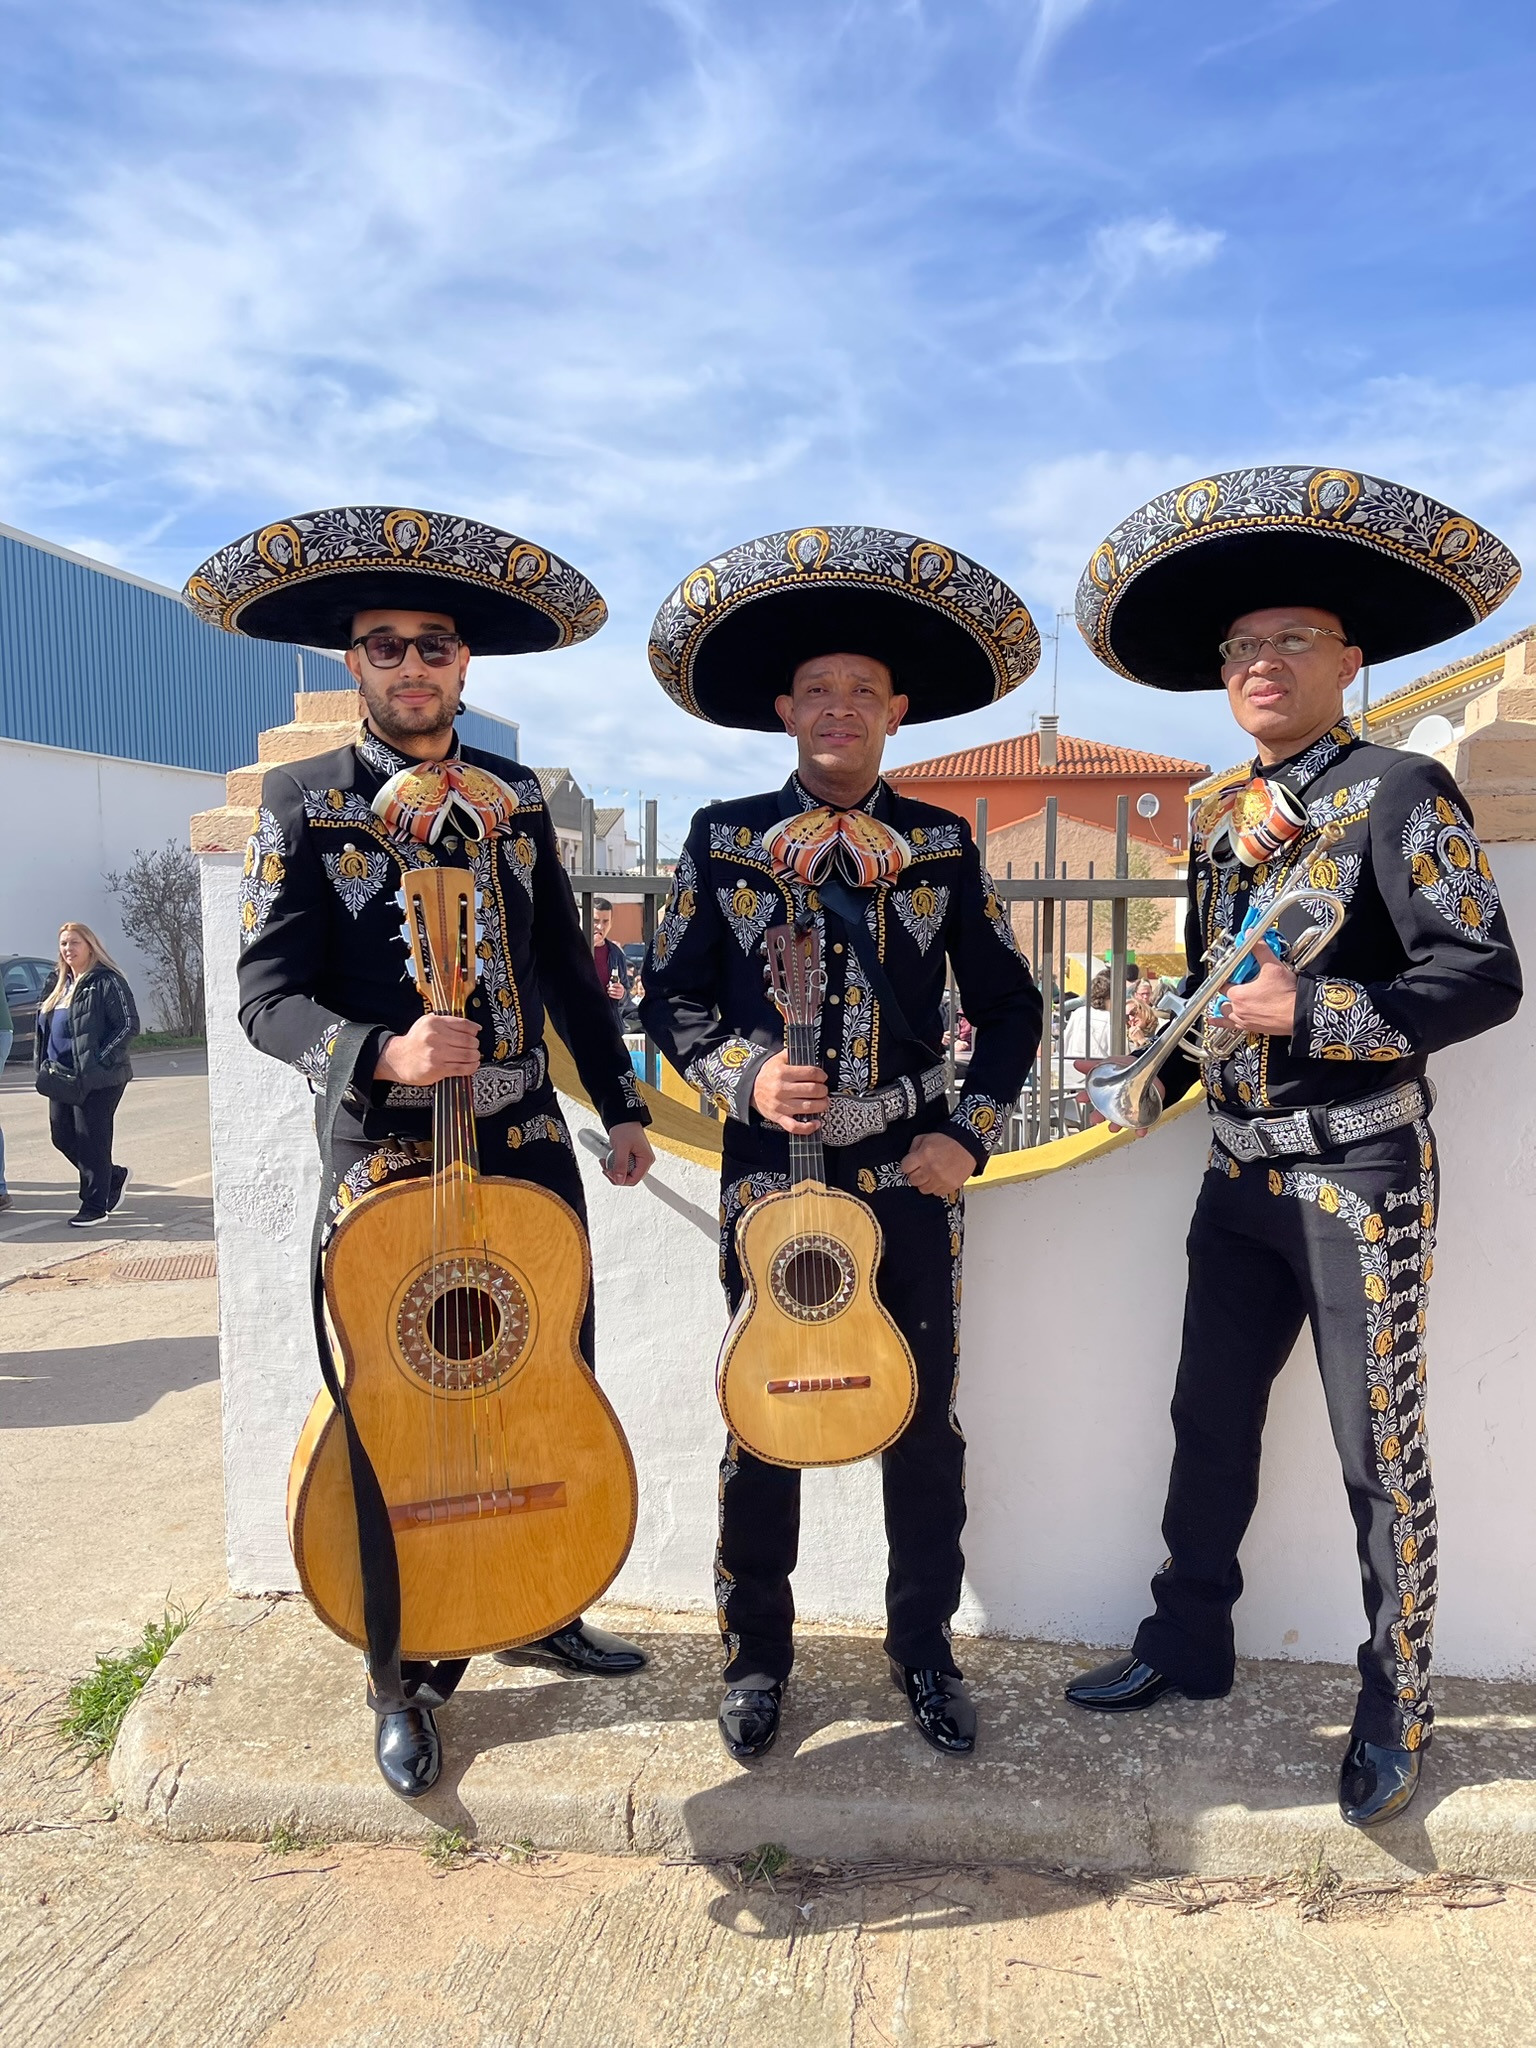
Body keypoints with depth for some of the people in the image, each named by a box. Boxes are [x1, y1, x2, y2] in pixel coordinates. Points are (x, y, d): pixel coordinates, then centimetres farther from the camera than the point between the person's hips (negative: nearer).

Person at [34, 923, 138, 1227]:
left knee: (91, 1139, -3)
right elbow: (46, 1026, 25)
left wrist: (99, 1060, -19)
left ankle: (94, 1206, 8)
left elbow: (129, 1025, -15)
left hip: (97, 1079, -8)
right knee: (62, 1136, 11)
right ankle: (113, 1177, 29)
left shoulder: (107, 982, -9)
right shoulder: (61, 984, 16)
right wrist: (45, 1064, 10)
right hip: (63, 1077, 8)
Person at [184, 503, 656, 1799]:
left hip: (528, 1147, 5)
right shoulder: (306, 804, -2)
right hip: (386, 1160, -4)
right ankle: (409, 1682, 24)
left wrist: (620, 1105, 12)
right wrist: (384, 1055, -27)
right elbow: (268, 994, -9)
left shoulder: (515, 798, 10)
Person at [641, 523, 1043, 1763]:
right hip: (771, 1168, 0)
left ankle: (925, 1649, 30)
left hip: (910, 1173, 1)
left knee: (927, 1421, 8)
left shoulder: (941, 846, 5)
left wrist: (970, 1134, -4)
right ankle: (758, 1656, 28)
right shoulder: (723, 839, 3)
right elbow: (674, 998, 4)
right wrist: (745, 1077, -14)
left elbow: (1008, 1006, 8)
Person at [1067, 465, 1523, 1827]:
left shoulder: (1398, 793, -8)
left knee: (1379, 1450, 4)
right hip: (1242, 1170, 7)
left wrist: (1311, 1014, -20)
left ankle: (1395, 1714, 22)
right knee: (1211, 1417, 15)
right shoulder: (1223, 818, 12)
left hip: (1356, 1175, -6)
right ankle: (1192, 1644, 32)